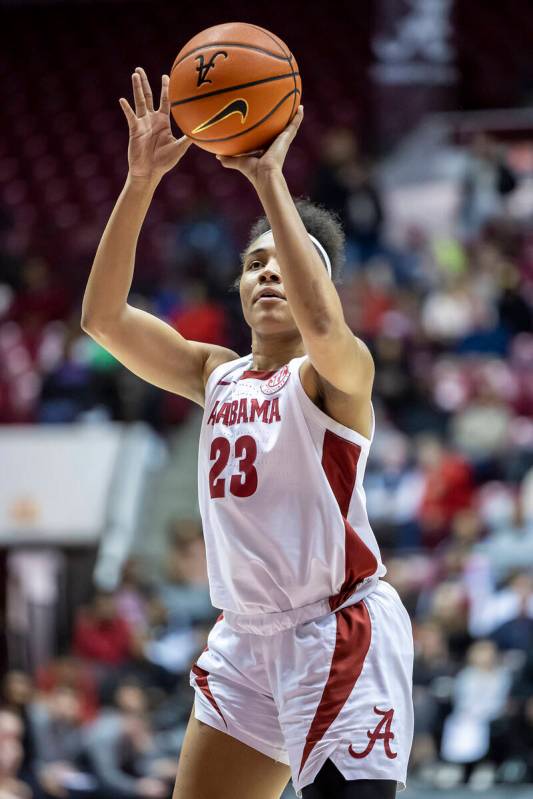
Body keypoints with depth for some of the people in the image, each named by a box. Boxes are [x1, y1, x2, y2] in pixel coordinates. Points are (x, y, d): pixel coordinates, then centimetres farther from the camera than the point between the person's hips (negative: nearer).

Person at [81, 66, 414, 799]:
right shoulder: (217, 375, 10)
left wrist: (269, 177, -31)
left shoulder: (339, 374, -8)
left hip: (339, 635, -7)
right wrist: (141, 183, -13)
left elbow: (318, 319, -33)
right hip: (248, 636, 7)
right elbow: (103, 316, -2)